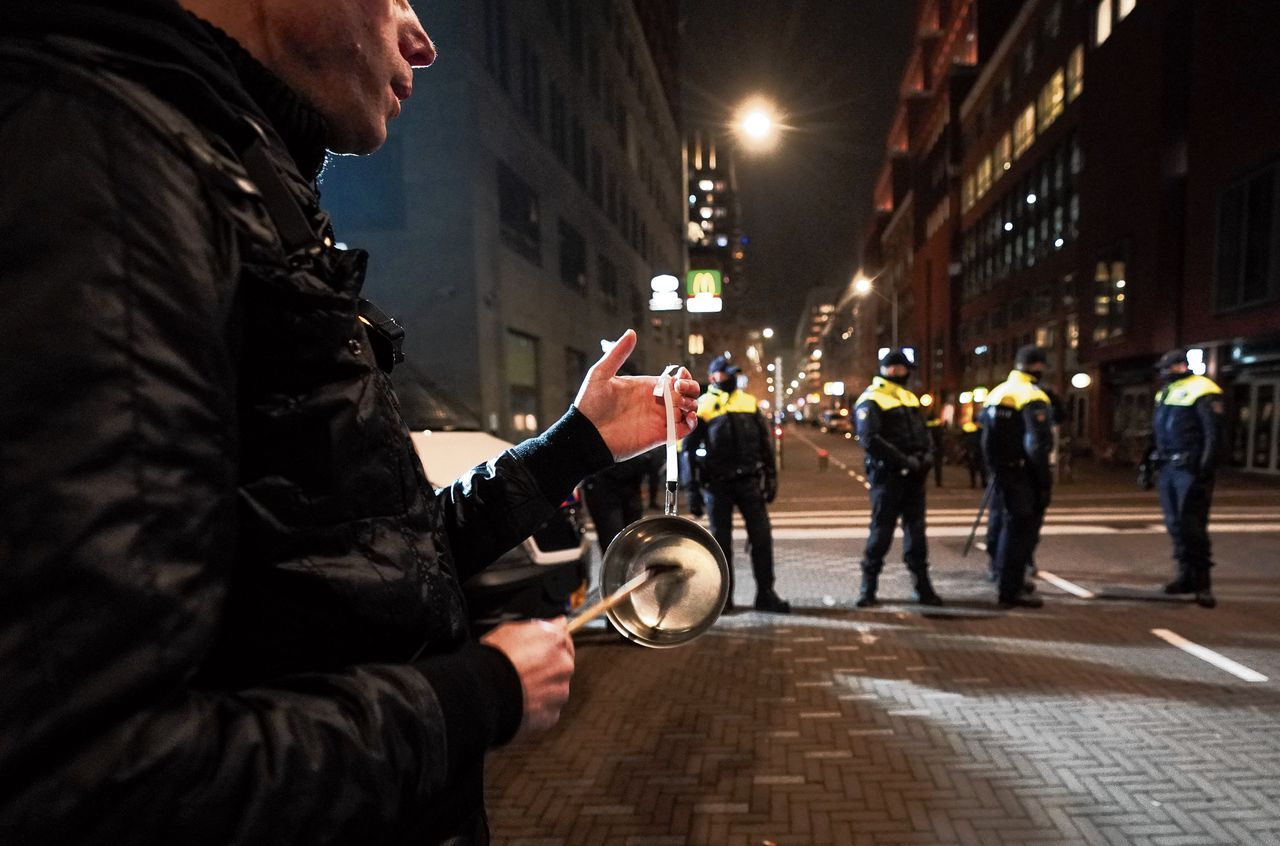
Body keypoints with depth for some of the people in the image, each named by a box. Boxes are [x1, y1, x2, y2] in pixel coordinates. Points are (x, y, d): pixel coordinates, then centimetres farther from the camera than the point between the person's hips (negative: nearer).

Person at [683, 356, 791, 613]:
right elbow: (688, 450, 0)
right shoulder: (702, 407, 1)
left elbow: (765, 443, 13)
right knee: (721, 540, 7)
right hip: (717, 484, -2)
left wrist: (770, 478, 7)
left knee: (762, 536, 0)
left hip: (749, 480, 2)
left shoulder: (750, 403, 10)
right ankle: (723, 596, 18)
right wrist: (693, 490, -5)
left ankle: (766, 594, 10)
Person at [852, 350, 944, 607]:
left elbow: (923, 431, 19)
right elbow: (869, 439, -17)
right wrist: (904, 460, -19)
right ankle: (868, 587, 10)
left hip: (914, 475, 7)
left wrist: (928, 454, -2)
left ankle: (923, 587, 17)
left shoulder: (909, 398, 18)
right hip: (887, 474, -7)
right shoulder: (871, 399, -6)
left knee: (916, 530, 10)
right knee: (882, 531, -3)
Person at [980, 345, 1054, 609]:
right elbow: (1036, 445, -20)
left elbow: (986, 435, 13)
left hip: (1000, 473, 8)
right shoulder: (1033, 399, -14)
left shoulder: (995, 393, 11)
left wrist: (994, 470, 17)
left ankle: (1007, 583, 33)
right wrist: (1045, 481, -14)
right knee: (1020, 530, -1)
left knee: (1003, 525, 18)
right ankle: (1011, 590, 5)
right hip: (1023, 476, -8)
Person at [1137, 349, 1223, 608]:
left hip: (1190, 470, -8)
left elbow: (1213, 434, -13)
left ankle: (1202, 583, 0)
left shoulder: (1202, 391, -8)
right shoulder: (1165, 393, 17)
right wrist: (1147, 464, 18)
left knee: (1192, 526, -8)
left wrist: (1205, 471, -18)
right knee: (1175, 525, 10)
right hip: (1168, 468, 8)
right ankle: (1186, 575, 19)